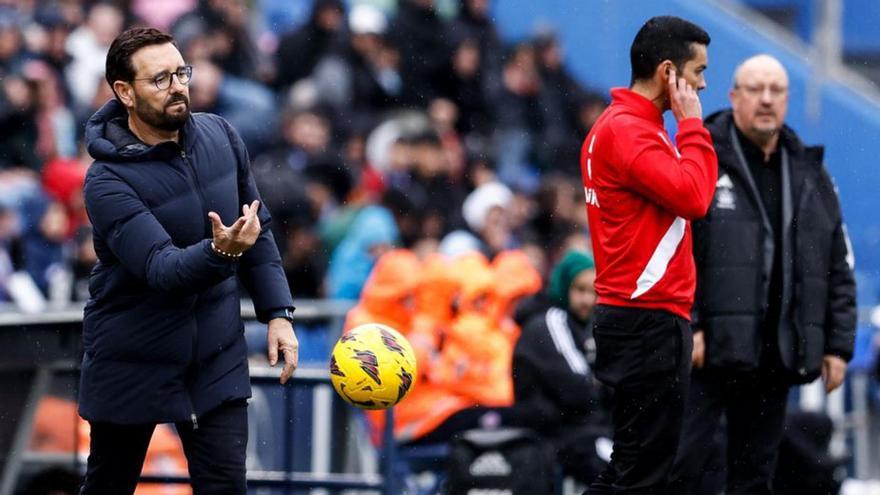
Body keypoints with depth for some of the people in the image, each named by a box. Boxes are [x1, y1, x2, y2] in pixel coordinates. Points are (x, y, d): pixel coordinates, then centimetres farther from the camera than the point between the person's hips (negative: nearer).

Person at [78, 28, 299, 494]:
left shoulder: (221, 137, -3)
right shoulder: (108, 180, -20)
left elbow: (259, 229, 9)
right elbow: (161, 268, -31)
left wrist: (277, 312, 2)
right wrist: (221, 252, -49)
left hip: (216, 358, 3)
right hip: (133, 364, -3)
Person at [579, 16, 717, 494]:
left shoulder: (623, 125, 17)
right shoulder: (628, 131, -15)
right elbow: (691, 196, -24)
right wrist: (691, 124, -15)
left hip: (637, 316, 11)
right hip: (649, 322, -11)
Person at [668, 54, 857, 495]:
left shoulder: (809, 174, 15)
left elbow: (839, 269, 18)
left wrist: (838, 345, 11)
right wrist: (684, 326, -15)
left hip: (776, 356, 5)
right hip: (704, 347, -5)